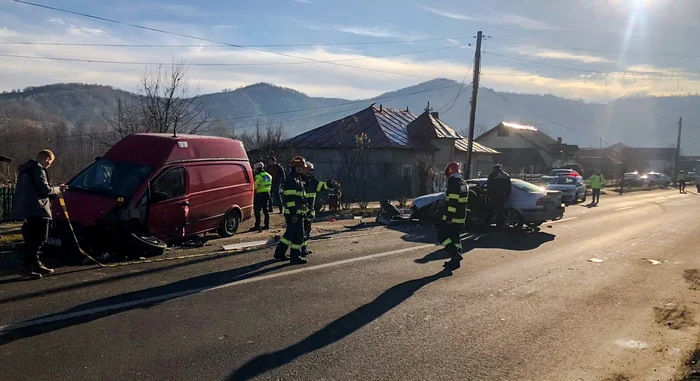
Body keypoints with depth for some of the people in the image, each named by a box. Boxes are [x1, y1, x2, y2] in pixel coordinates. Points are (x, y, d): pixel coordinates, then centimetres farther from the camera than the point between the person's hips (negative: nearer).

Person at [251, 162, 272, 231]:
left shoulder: (258, 176, -12)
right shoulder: (268, 176, 13)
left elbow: (255, 187, -13)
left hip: (259, 194, -8)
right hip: (267, 193, 8)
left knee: (257, 211, -2)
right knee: (266, 210, 13)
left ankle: (257, 225, -4)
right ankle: (267, 225, 14)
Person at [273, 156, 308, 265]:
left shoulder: (298, 180, 19)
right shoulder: (291, 180, -14)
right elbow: (290, 199, -20)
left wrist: (305, 209, 26)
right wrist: (294, 214, -24)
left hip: (298, 212, 10)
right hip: (293, 214, -10)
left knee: (290, 233, 18)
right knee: (298, 235, -6)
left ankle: (279, 253, 28)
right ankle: (295, 257, 0)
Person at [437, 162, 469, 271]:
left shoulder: (454, 184, -18)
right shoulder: (464, 184, 14)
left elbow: (452, 203, -23)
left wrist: (449, 218, -22)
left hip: (452, 219, -9)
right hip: (461, 218, 9)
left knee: (442, 235, -1)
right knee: (456, 238, 13)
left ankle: (455, 254, -13)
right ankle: (455, 261, 15)